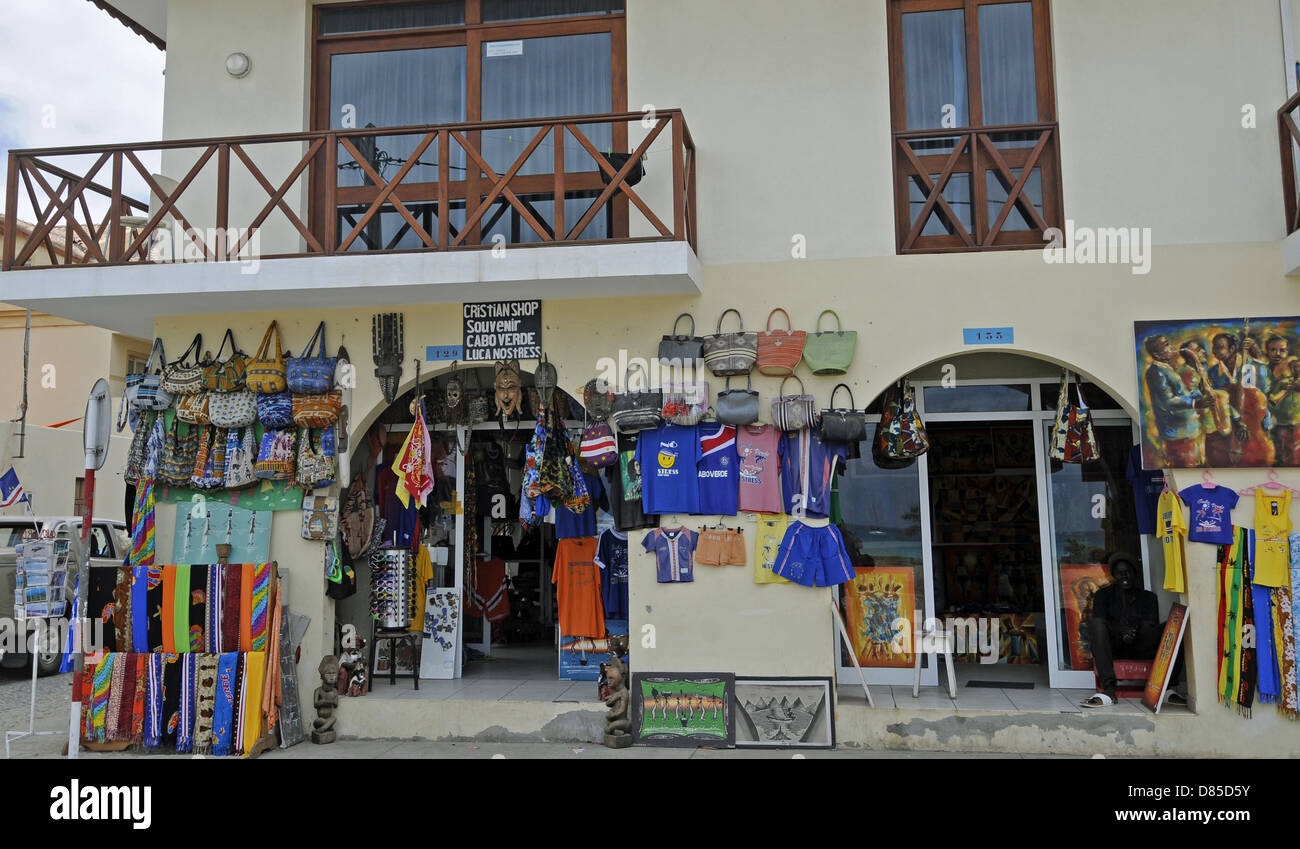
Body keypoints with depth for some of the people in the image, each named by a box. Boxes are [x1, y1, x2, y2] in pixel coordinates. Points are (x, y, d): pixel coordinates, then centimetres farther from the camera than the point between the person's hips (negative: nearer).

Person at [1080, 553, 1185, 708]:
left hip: (1139, 647, 2)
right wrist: (1122, 629, -22)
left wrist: (1135, 631, -21)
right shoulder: (1103, 595, 16)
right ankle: (1109, 689, -43)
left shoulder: (1148, 597, 19)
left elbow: (1151, 625, 3)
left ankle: (1170, 688, -30)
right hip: (1111, 646, -2)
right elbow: (1099, 621, -2)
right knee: (1095, 623, -33)